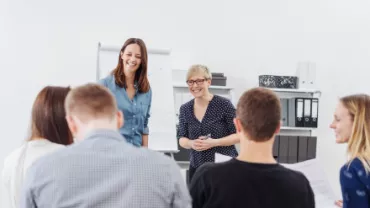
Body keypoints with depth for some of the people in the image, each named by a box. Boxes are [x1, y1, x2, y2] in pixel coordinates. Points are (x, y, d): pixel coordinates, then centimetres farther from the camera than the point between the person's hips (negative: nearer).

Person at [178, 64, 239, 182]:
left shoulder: (224, 104, -8)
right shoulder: (185, 109, 4)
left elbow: (239, 135, -6)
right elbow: (182, 138, 12)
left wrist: (214, 142, -19)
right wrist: (191, 143, -11)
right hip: (197, 168, 4)